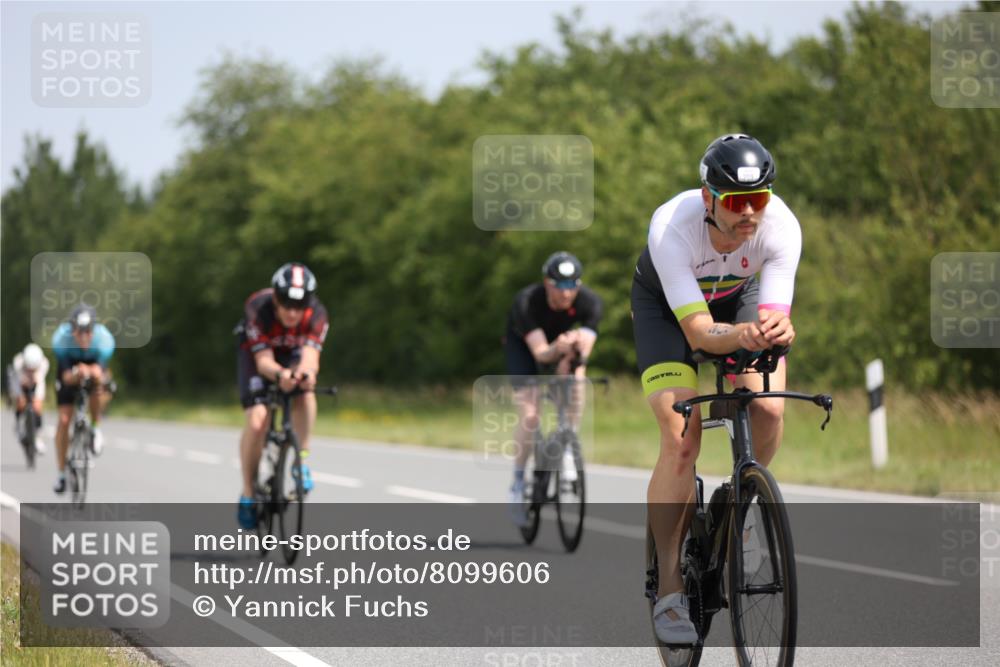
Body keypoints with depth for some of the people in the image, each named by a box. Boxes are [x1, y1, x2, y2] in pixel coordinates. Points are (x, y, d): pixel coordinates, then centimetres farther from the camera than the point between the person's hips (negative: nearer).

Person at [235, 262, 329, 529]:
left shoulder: (316, 314, -31)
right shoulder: (258, 308, -35)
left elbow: (310, 355, -42)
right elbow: (264, 361, -37)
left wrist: (307, 371, -66)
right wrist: (280, 374, -59)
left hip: (293, 355, 2)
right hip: (256, 354, -2)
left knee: (305, 393, -32)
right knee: (257, 420, -18)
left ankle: (302, 460, -15)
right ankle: (248, 494, -3)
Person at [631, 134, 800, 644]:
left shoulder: (781, 226, -33)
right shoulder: (672, 228, -39)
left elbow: (772, 314, -35)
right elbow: (698, 331, -41)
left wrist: (777, 330, -60)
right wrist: (742, 335, -62)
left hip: (737, 296, 3)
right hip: (665, 302, -3)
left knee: (768, 410, -23)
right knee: (681, 440, -20)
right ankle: (669, 591, -12)